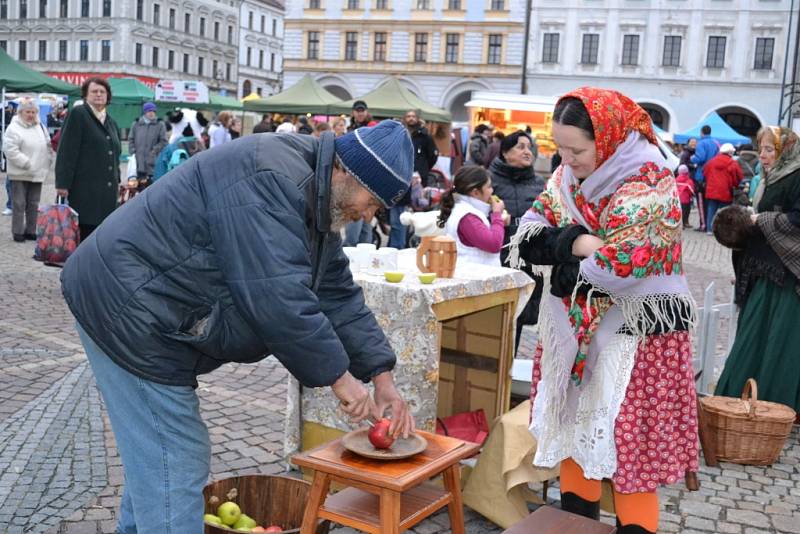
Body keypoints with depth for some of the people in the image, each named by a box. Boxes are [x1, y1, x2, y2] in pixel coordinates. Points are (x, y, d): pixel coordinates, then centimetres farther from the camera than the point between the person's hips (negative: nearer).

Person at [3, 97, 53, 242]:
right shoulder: (14, 128, -8)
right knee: (19, 204, 0)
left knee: (33, 205, 11)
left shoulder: (40, 127, 11)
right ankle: (18, 232, 7)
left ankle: (31, 231, 20)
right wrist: (27, 164, -18)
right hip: (20, 174, -5)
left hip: (37, 174, 5)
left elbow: (48, 147, 16)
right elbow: (10, 150, -16)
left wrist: (46, 164, 4)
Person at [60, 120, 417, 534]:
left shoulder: (316, 201, 10)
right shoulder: (268, 179, -24)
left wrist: (382, 378, 7)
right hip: (128, 311, -11)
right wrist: (338, 375, -19)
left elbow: (338, 295, 11)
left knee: (154, 459, 21)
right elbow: (277, 299, -30)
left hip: (141, 310, 11)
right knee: (176, 467, -5)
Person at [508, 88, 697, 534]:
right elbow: (527, 238, -5)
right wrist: (576, 242, -22)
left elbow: (615, 268, -28)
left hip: (634, 335, -7)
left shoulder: (649, 188, -19)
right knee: (573, 427, 14)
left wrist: (564, 267, -11)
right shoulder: (568, 176, 3)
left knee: (625, 443, -2)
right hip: (575, 329, 7)